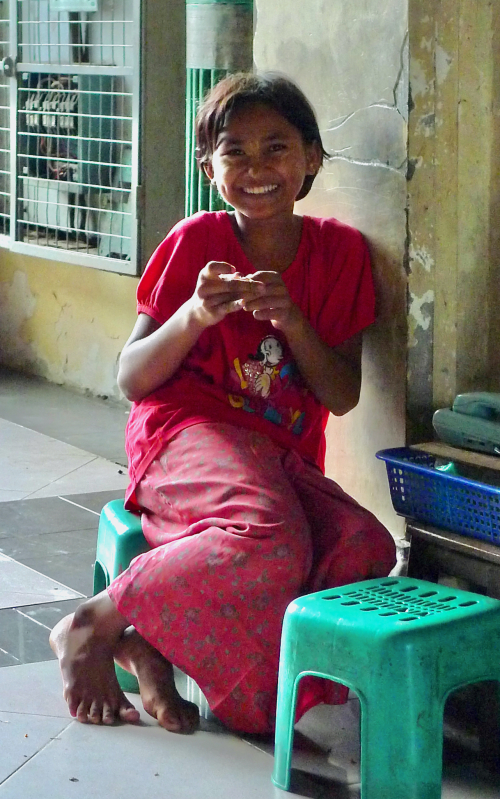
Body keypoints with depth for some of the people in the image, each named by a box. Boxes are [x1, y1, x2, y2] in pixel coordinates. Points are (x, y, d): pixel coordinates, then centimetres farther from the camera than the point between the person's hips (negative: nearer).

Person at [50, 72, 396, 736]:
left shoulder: (340, 251, 9)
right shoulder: (196, 241, 1)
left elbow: (342, 397, 4)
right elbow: (132, 381, -1)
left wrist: (290, 319, -12)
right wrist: (196, 315, -18)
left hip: (283, 457, 5)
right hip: (188, 432, -4)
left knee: (365, 549, -28)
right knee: (271, 544, -37)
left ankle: (155, 644, -15)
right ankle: (91, 627, -14)